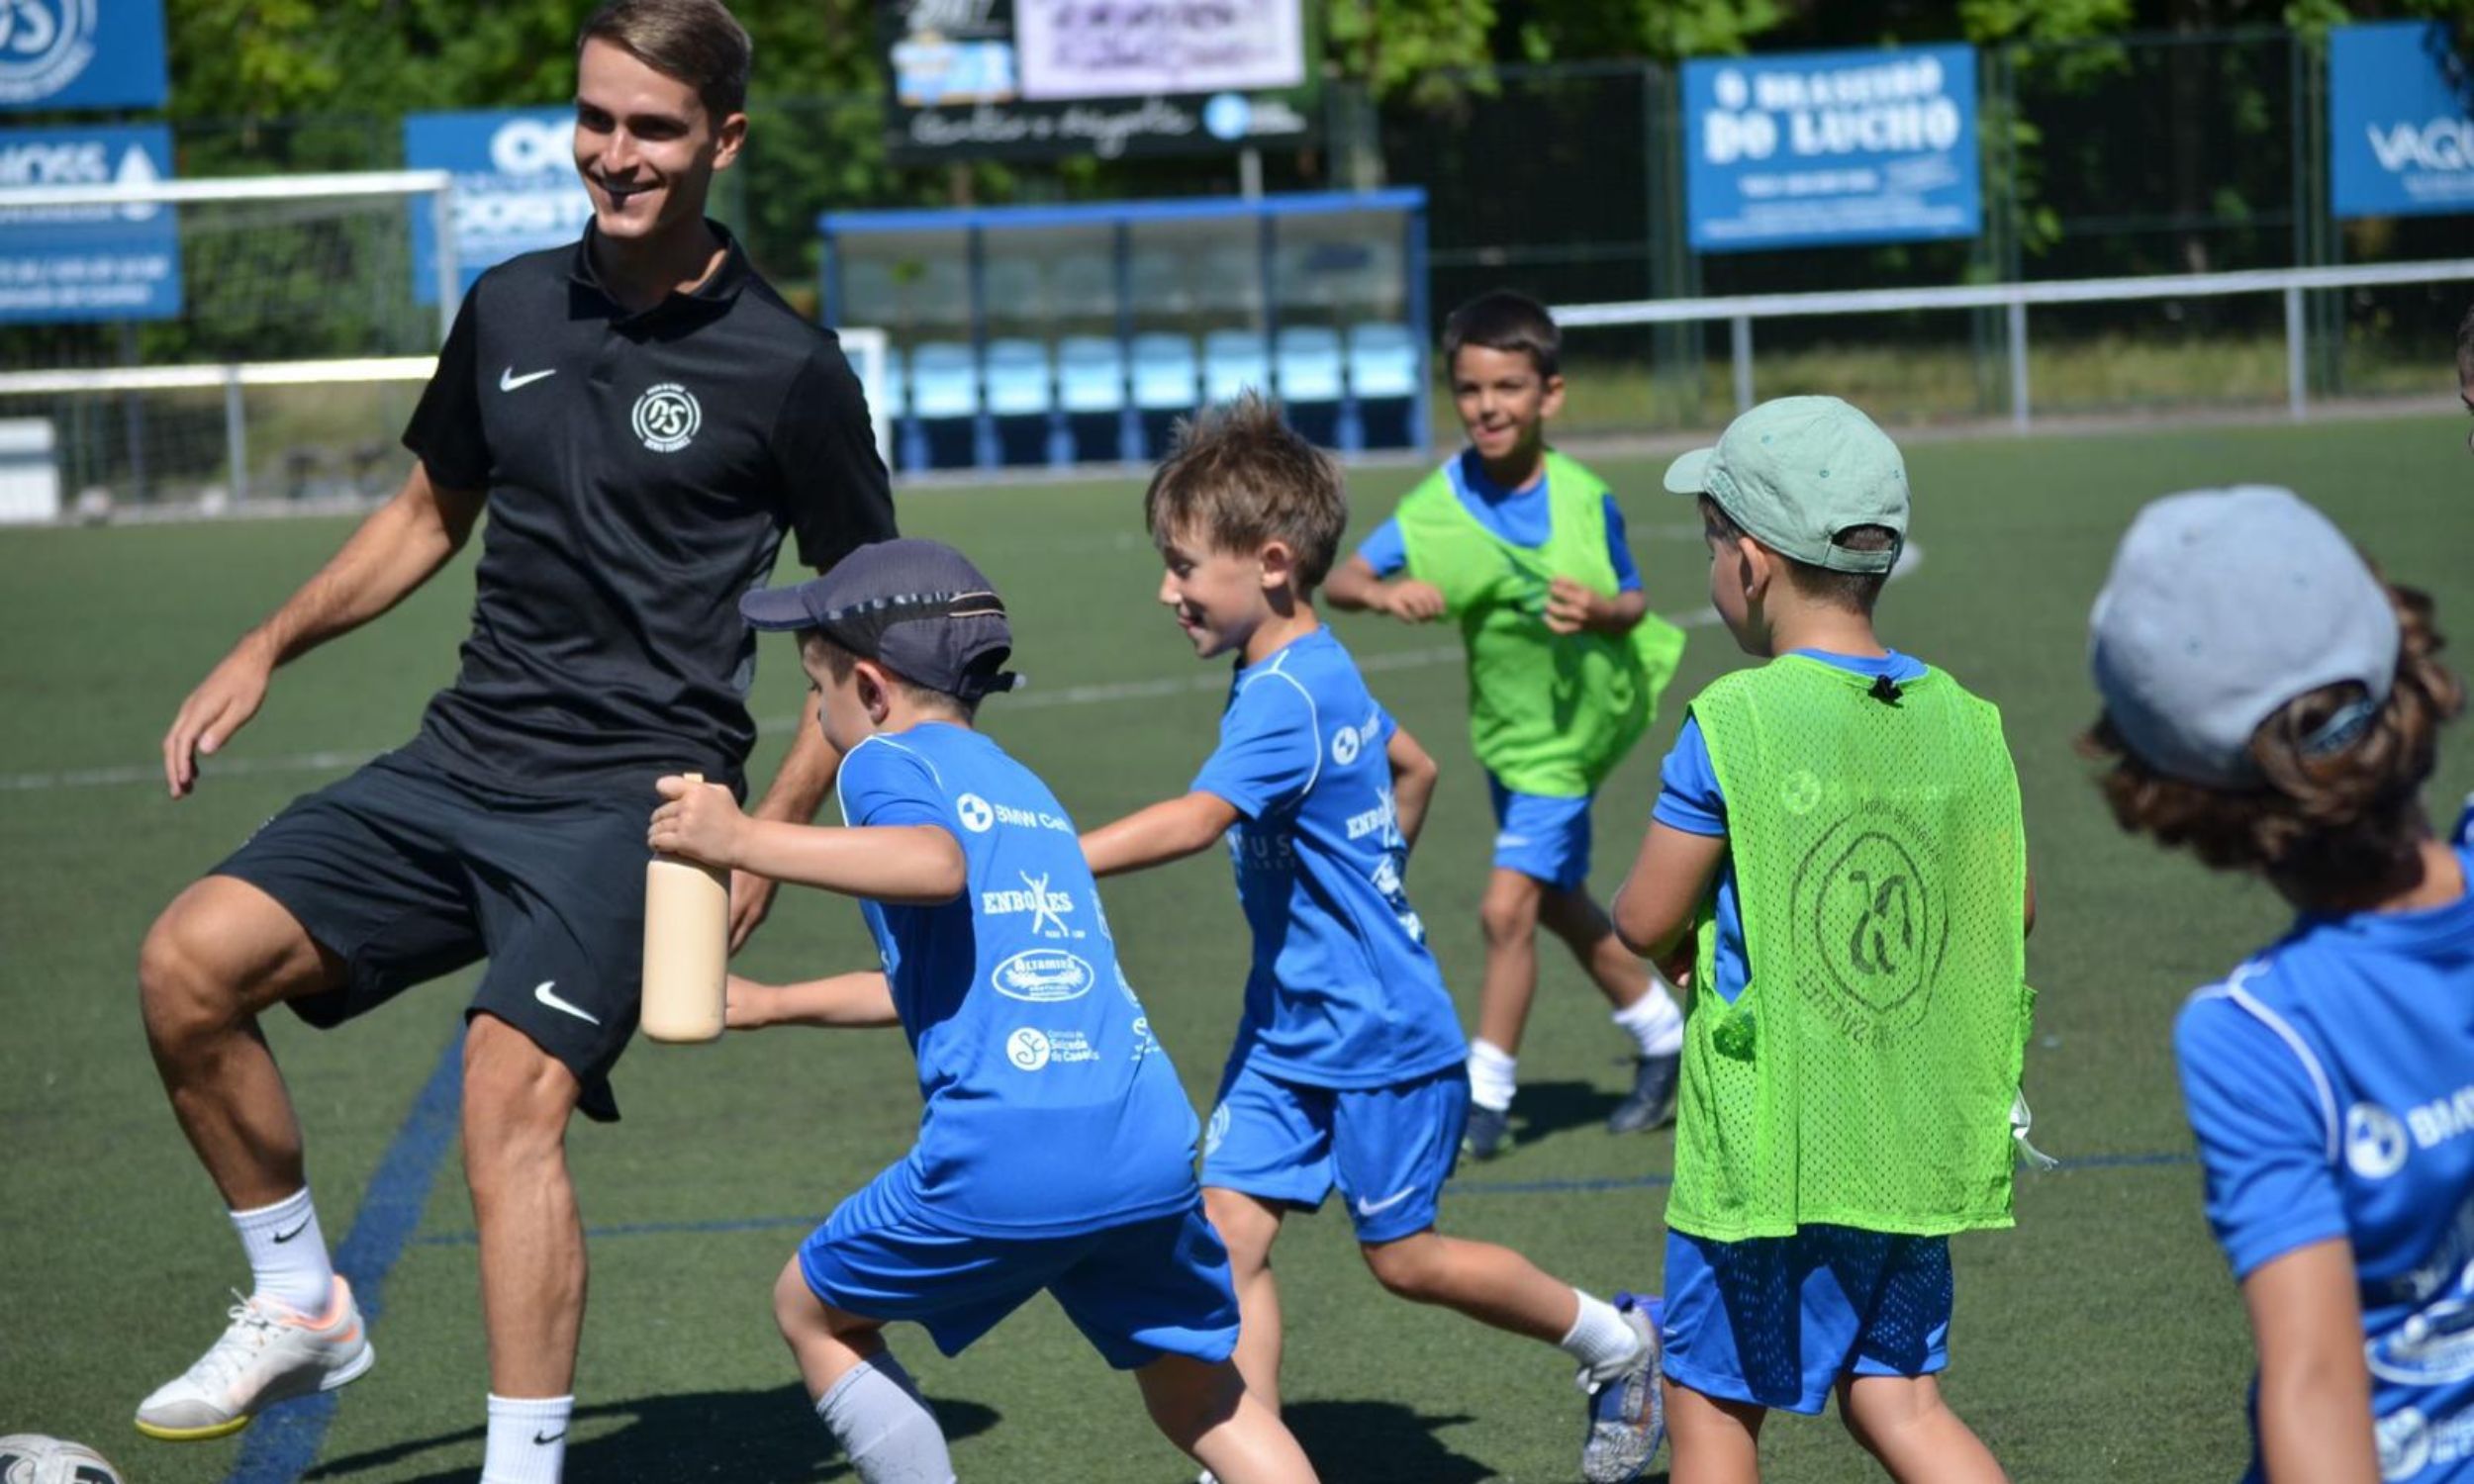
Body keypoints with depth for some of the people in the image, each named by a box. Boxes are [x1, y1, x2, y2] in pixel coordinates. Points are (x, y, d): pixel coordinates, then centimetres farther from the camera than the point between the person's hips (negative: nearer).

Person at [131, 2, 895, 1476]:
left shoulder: (786, 367, -5)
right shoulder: (511, 309, 9)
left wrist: (777, 829, -4)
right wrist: (267, 650, 16)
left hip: (634, 797, -5)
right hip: (461, 762, 6)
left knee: (512, 1089, -24)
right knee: (195, 954, -12)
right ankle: (301, 1305, 6)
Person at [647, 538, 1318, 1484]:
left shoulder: (887, 760, 5)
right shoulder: (1022, 786, 29)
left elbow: (938, 865, -20)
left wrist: (745, 843, -18)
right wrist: (773, 1006, 50)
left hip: (1007, 1157, -7)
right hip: (1153, 1144, 7)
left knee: (813, 1311, 18)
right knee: (1205, 1399, 18)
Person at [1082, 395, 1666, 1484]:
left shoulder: (1285, 698, -24)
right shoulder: (1323, 673, 6)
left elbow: (1193, 821, -39)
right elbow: (1414, 767, 23)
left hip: (1379, 1035, -9)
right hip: (1290, 1030, 9)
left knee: (1403, 1257, 6)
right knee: (1230, 1224, -1)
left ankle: (1615, 1341, 27)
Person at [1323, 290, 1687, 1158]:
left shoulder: (1585, 499, -17)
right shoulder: (1437, 507, -14)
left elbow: (1632, 604, -5)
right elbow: (1342, 580, -15)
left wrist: (1599, 612, -27)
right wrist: (1388, 593, -36)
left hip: (1572, 727, -4)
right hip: (1509, 728, 4)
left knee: (1509, 905, -12)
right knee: (1558, 903, 18)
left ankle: (1487, 1092, 2)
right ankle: (1660, 1035, 39)